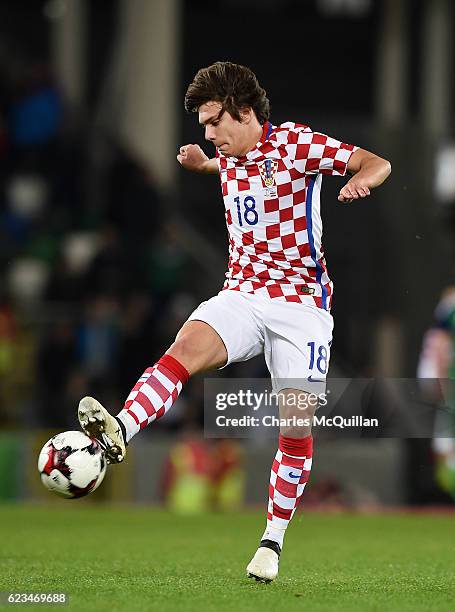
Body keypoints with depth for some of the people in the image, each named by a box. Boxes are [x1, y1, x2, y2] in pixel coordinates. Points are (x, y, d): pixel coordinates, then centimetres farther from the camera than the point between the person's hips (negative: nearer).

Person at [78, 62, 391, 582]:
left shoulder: (295, 142, -7)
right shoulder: (229, 156, 12)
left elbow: (377, 163, -11)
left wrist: (360, 180, -32)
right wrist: (203, 163, 22)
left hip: (301, 304, -4)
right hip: (241, 296, 4)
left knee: (296, 425, -6)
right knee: (186, 346, -28)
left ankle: (273, 540, 7)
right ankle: (120, 431, -49)